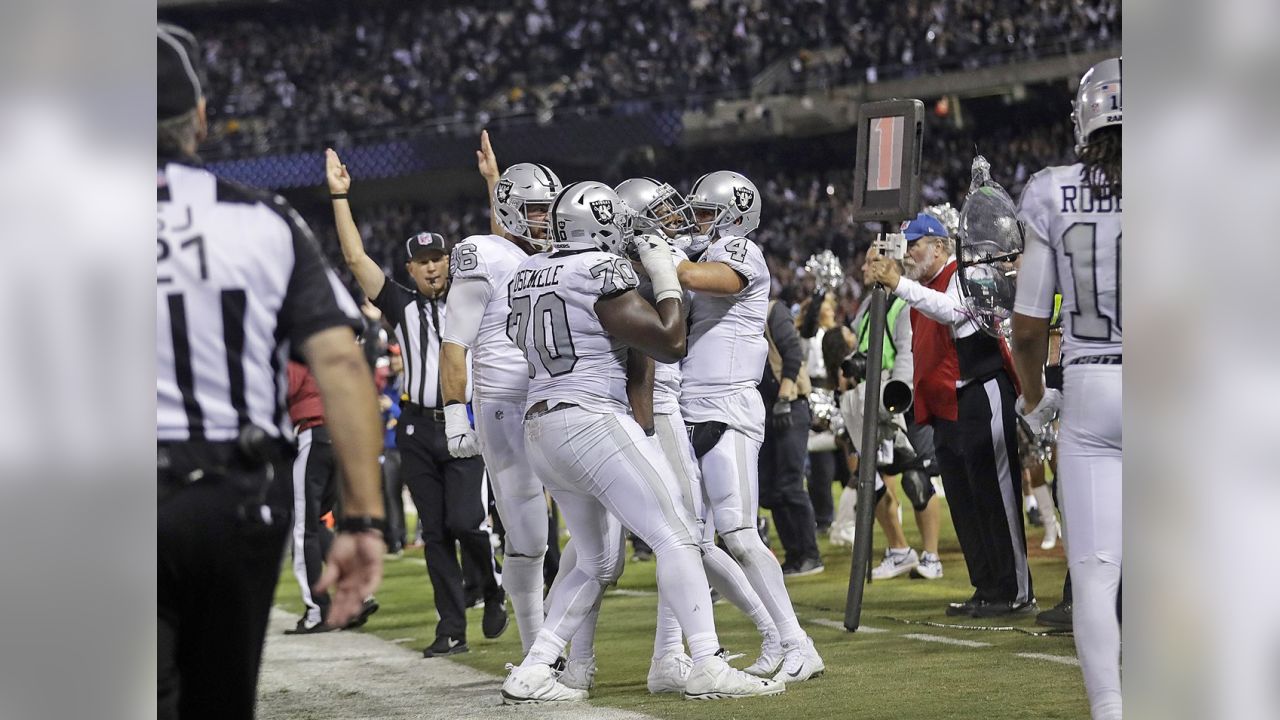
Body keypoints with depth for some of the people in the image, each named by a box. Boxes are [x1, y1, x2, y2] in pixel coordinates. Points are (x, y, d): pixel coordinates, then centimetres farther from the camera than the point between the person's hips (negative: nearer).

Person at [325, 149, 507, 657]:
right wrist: (339, 197, 3)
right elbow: (355, 258, 7)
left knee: (465, 521, -14)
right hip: (418, 428, 3)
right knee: (435, 533, 4)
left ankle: (496, 588, 14)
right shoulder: (402, 306, 10)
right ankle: (451, 629, 9)